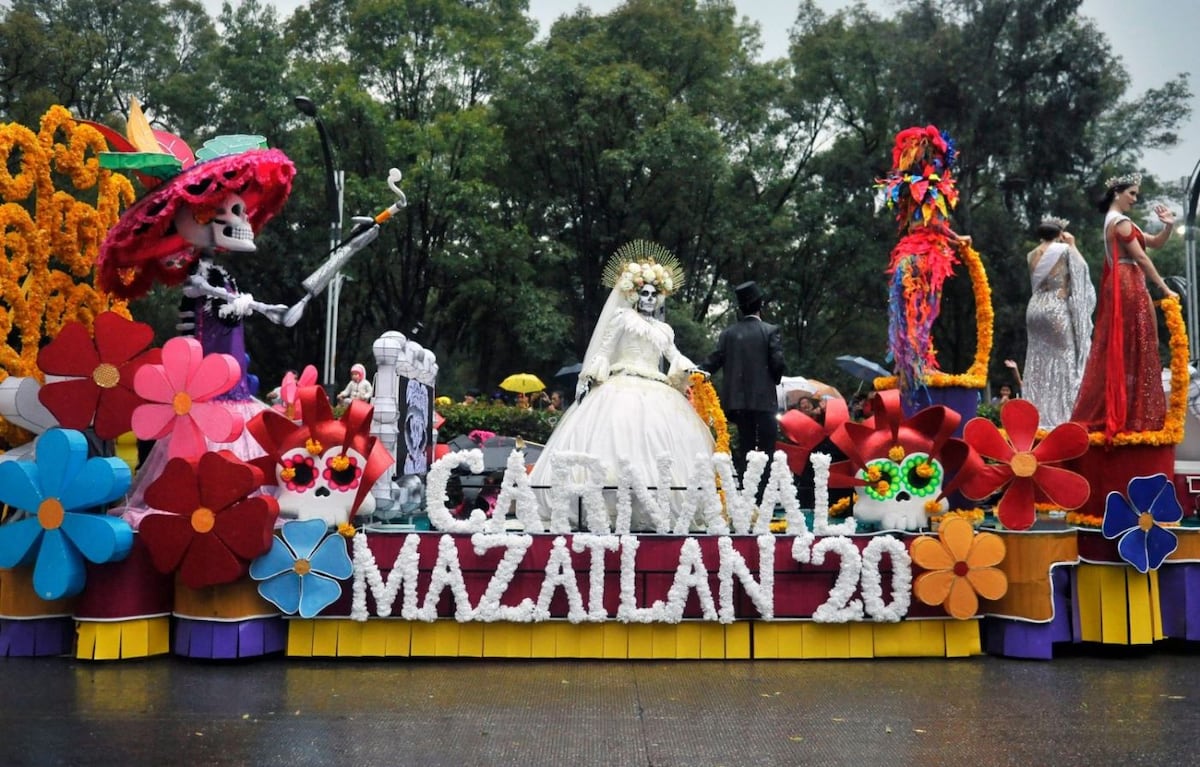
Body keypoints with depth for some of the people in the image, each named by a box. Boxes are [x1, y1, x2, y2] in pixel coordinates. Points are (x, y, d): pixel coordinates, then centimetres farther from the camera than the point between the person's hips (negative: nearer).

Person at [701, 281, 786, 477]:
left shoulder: (728, 333, 4)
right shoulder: (770, 331, -4)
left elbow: (713, 362, -1)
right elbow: (777, 363, -8)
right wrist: (775, 380, 10)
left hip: (737, 399, 4)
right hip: (763, 398, -4)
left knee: (745, 447, 10)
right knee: (767, 448, -2)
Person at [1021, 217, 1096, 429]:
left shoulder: (1032, 255, 11)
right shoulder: (1064, 249, -4)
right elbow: (1082, 268, 7)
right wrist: (1072, 245, 13)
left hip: (1035, 308, 5)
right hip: (1057, 309, -5)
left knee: (1038, 363, 6)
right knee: (1061, 361, -2)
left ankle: (1038, 416, 4)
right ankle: (1058, 415, -5)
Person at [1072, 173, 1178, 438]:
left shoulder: (1118, 221, 21)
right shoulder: (1121, 222, -10)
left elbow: (1155, 242, 20)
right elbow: (1141, 258, -13)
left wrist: (1168, 227, 1)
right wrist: (1164, 289, -10)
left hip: (1121, 288, 10)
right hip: (1129, 287, -10)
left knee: (1118, 350, 8)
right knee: (1135, 350, -7)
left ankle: (1100, 414, 7)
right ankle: (1135, 416, -6)